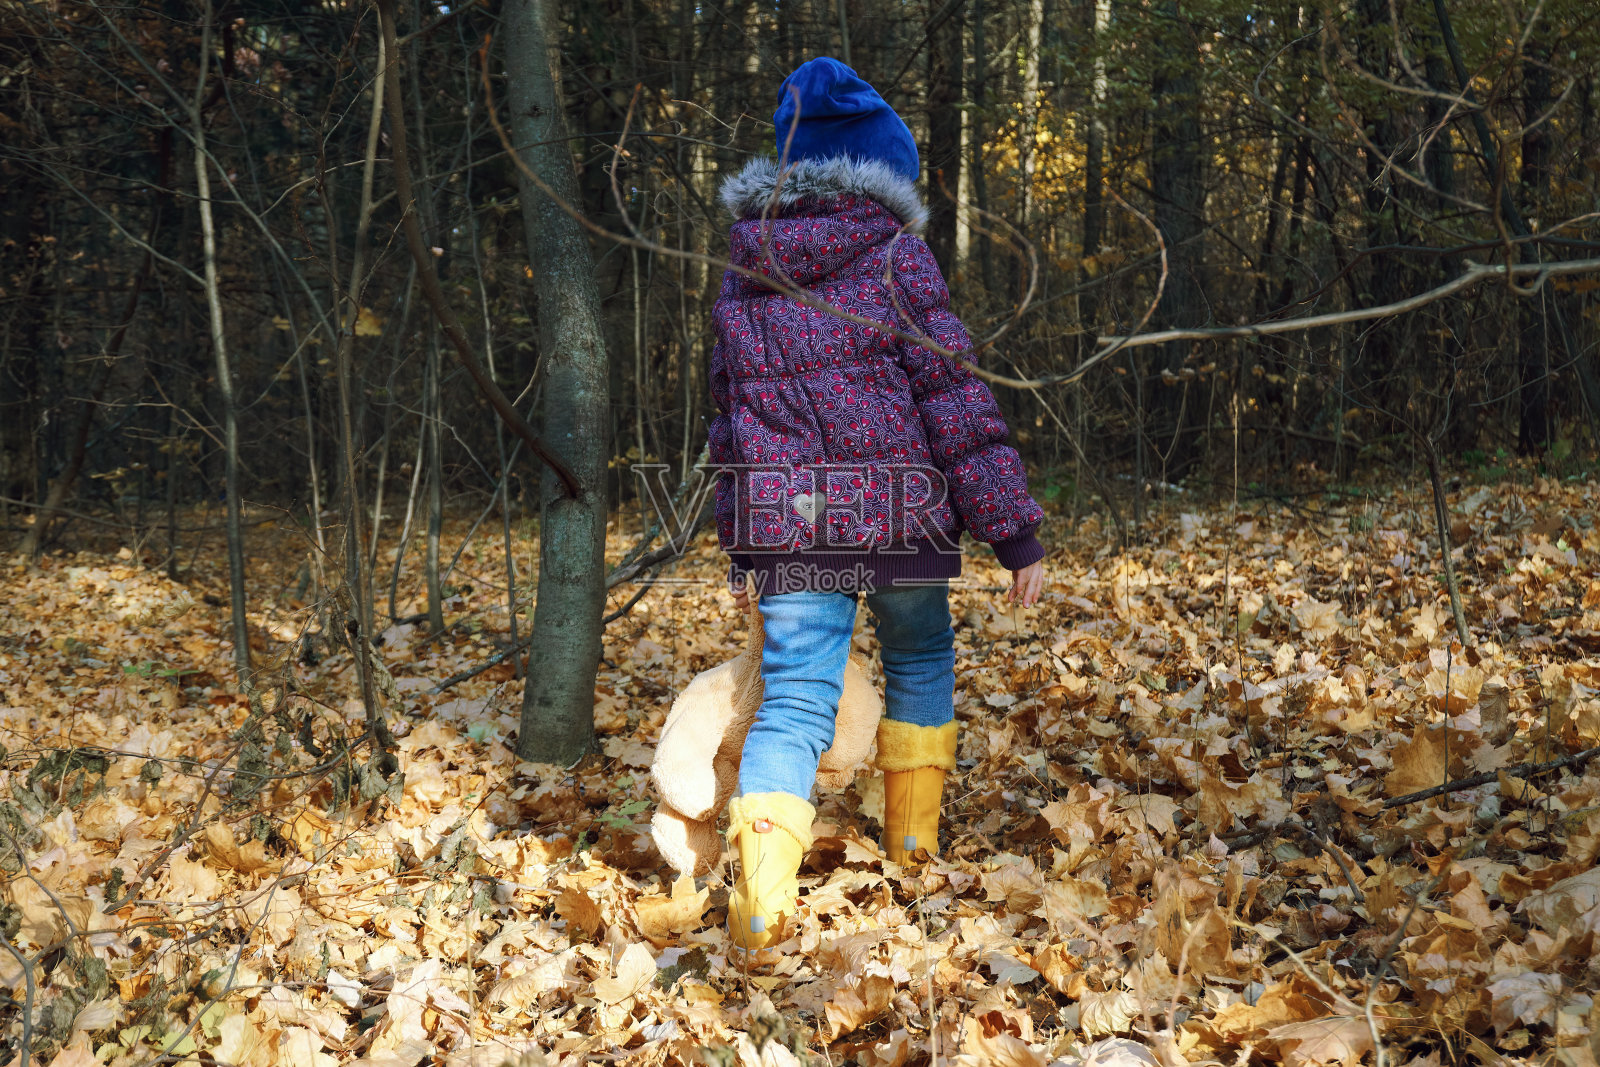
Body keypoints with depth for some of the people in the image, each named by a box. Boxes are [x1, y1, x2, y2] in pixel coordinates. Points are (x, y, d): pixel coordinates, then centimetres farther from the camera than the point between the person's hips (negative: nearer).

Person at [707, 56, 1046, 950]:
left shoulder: (744, 275, 11)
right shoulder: (895, 256, -5)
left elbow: (731, 408, 16)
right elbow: (953, 398, -10)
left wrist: (743, 543, 24)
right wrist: (1015, 530, -7)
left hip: (786, 521, 3)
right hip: (899, 513, -2)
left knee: (795, 700, 1)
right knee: (921, 660, 23)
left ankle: (762, 892, -18)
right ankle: (913, 835, 34)